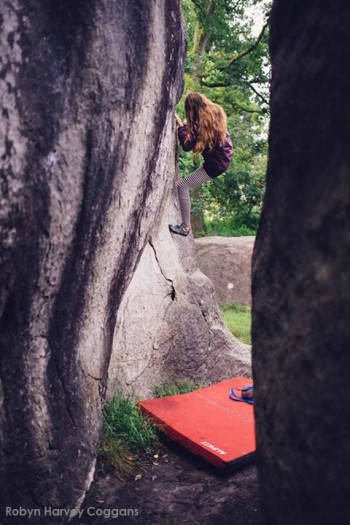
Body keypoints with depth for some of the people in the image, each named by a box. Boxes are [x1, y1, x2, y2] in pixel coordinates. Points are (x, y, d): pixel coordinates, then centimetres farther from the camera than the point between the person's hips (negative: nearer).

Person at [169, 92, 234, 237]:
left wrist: (181, 125, -14)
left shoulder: (200, 122, -22)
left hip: (216, 163, -9)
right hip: (226, 154, 9)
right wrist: (188, 126, 15)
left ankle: (185, 227, -8)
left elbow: (187, 146, -20)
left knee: (182, 186, -9)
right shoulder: (216, 111, 2)